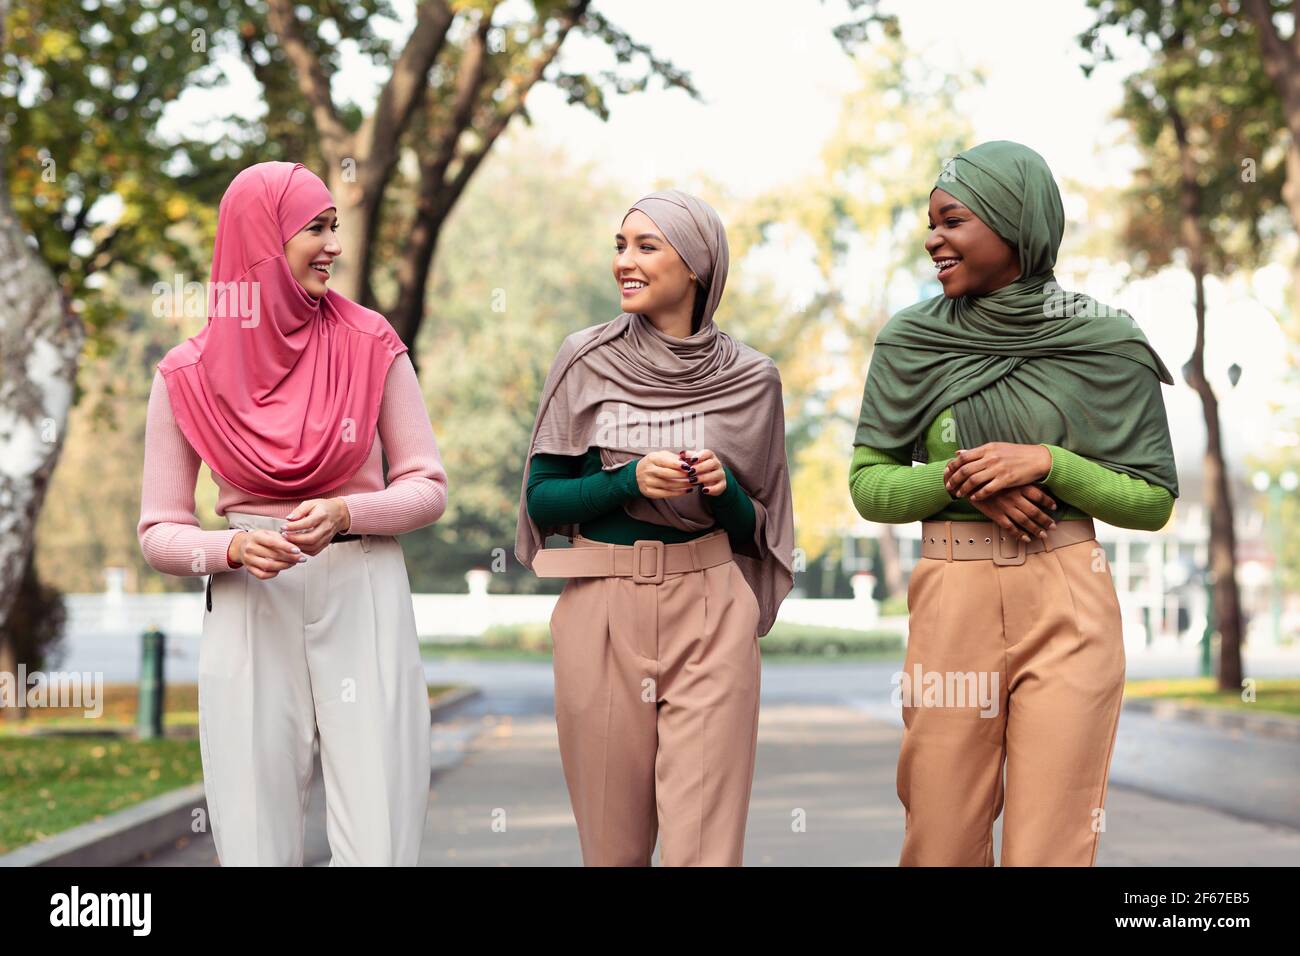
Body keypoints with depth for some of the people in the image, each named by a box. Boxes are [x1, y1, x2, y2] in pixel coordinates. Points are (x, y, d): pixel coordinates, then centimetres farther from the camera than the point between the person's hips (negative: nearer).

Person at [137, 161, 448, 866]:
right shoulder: (187, 378, 2)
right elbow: (159, 532, 4)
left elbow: (428, 488, 5)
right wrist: (234, 548, -16)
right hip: (248, 615, 0)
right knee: (256, 851, 2)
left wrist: (345, 513, -14)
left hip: (366, 603, 0)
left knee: (380, 847, -5)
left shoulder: (370, 346, 3)